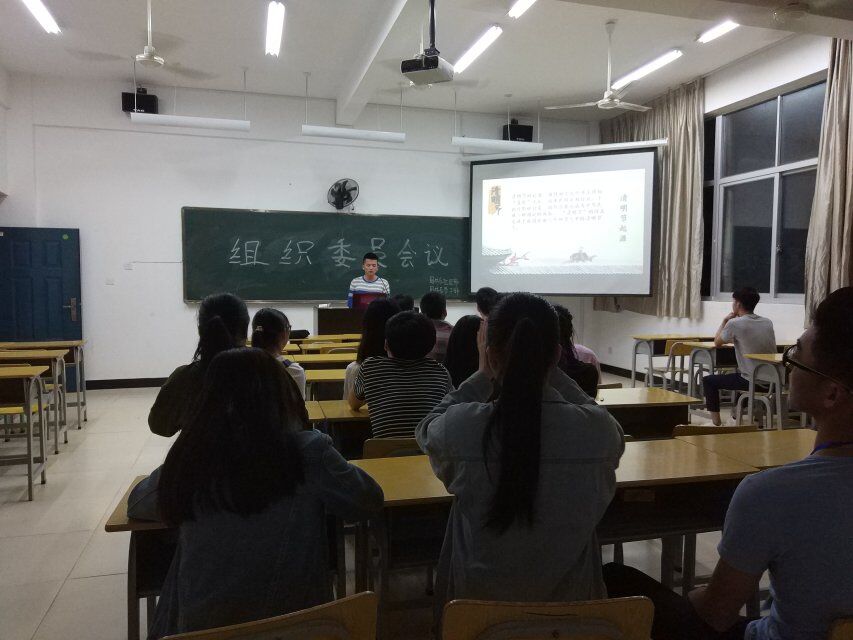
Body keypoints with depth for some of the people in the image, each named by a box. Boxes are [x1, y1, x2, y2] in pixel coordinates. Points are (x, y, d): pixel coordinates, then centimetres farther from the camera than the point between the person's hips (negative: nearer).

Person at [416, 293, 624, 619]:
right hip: (569, 598, 1)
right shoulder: (598, 429, -23)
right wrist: (549, 372, 5)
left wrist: (484, 375, 8)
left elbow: (427, 429, 3)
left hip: (478, 599, 0)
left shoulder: (461, 426, -24)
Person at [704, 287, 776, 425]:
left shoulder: (735, 323, -13)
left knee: (708, 380, 10)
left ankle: (716, 421, 9)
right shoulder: (768, 323, 6)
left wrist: (725, 321, 10)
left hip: (751, 381, -7)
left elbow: (717, 342, 2)